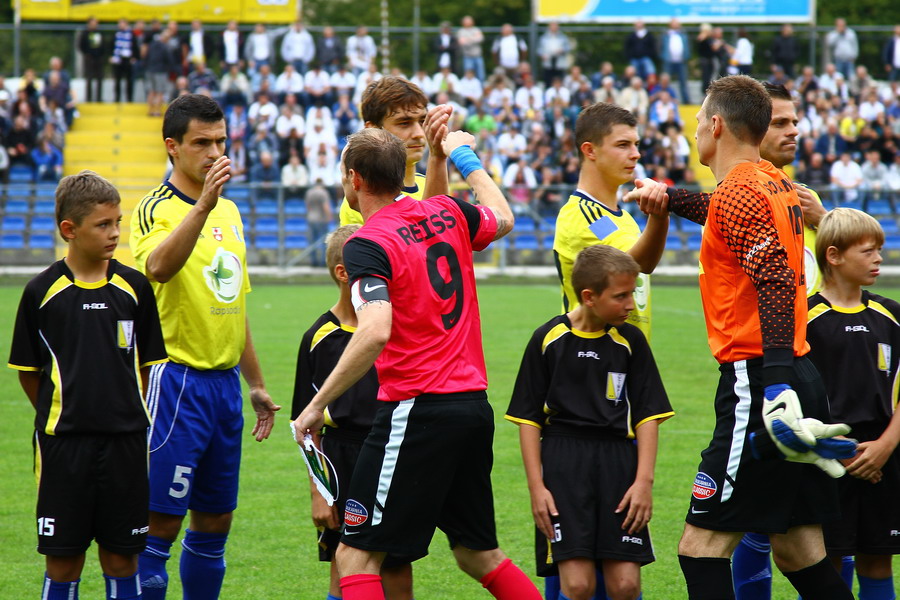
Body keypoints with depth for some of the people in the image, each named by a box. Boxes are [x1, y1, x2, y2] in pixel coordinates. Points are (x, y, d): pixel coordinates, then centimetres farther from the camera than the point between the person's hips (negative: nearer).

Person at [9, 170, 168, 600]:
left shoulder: (133, 288, 3)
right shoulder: (42, 292, -3)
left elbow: (147, 364, 10)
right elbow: (27, 371, 5)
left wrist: (127, 413, 5)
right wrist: (61, 417, 5)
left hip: (124, 441, 2)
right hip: (62, 440, -2)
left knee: (122, 556, 6)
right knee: (63, 559, 2)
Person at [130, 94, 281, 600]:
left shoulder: (229, 211, 15)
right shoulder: (157, 209, -9)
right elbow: (158, 268, -33)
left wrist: (257, 384, 24)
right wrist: (204, 204, -40)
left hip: (224, 382, 8)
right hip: (177, 381, -8)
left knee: (215, 521, 11)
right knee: (160, 523, -8)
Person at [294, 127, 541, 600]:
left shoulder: (367, 244, -12)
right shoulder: (447, 213, 8)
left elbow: (375, 332, -26)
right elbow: (503, 218, 31)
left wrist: (318, 403, -21)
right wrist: (465, 156, 44)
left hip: (417, 410, -8)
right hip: (474, 404, 8)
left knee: (356, 556, -3)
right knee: (479, 555, 18)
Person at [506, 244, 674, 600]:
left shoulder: (630, 341, 6)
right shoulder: (549, 339, 1)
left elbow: (647, 416, 8)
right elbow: (529, 418, 5)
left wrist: (644, 480, -3)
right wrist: (536, 486, -2)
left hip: (617, 458, 2)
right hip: (562, 460, -2)